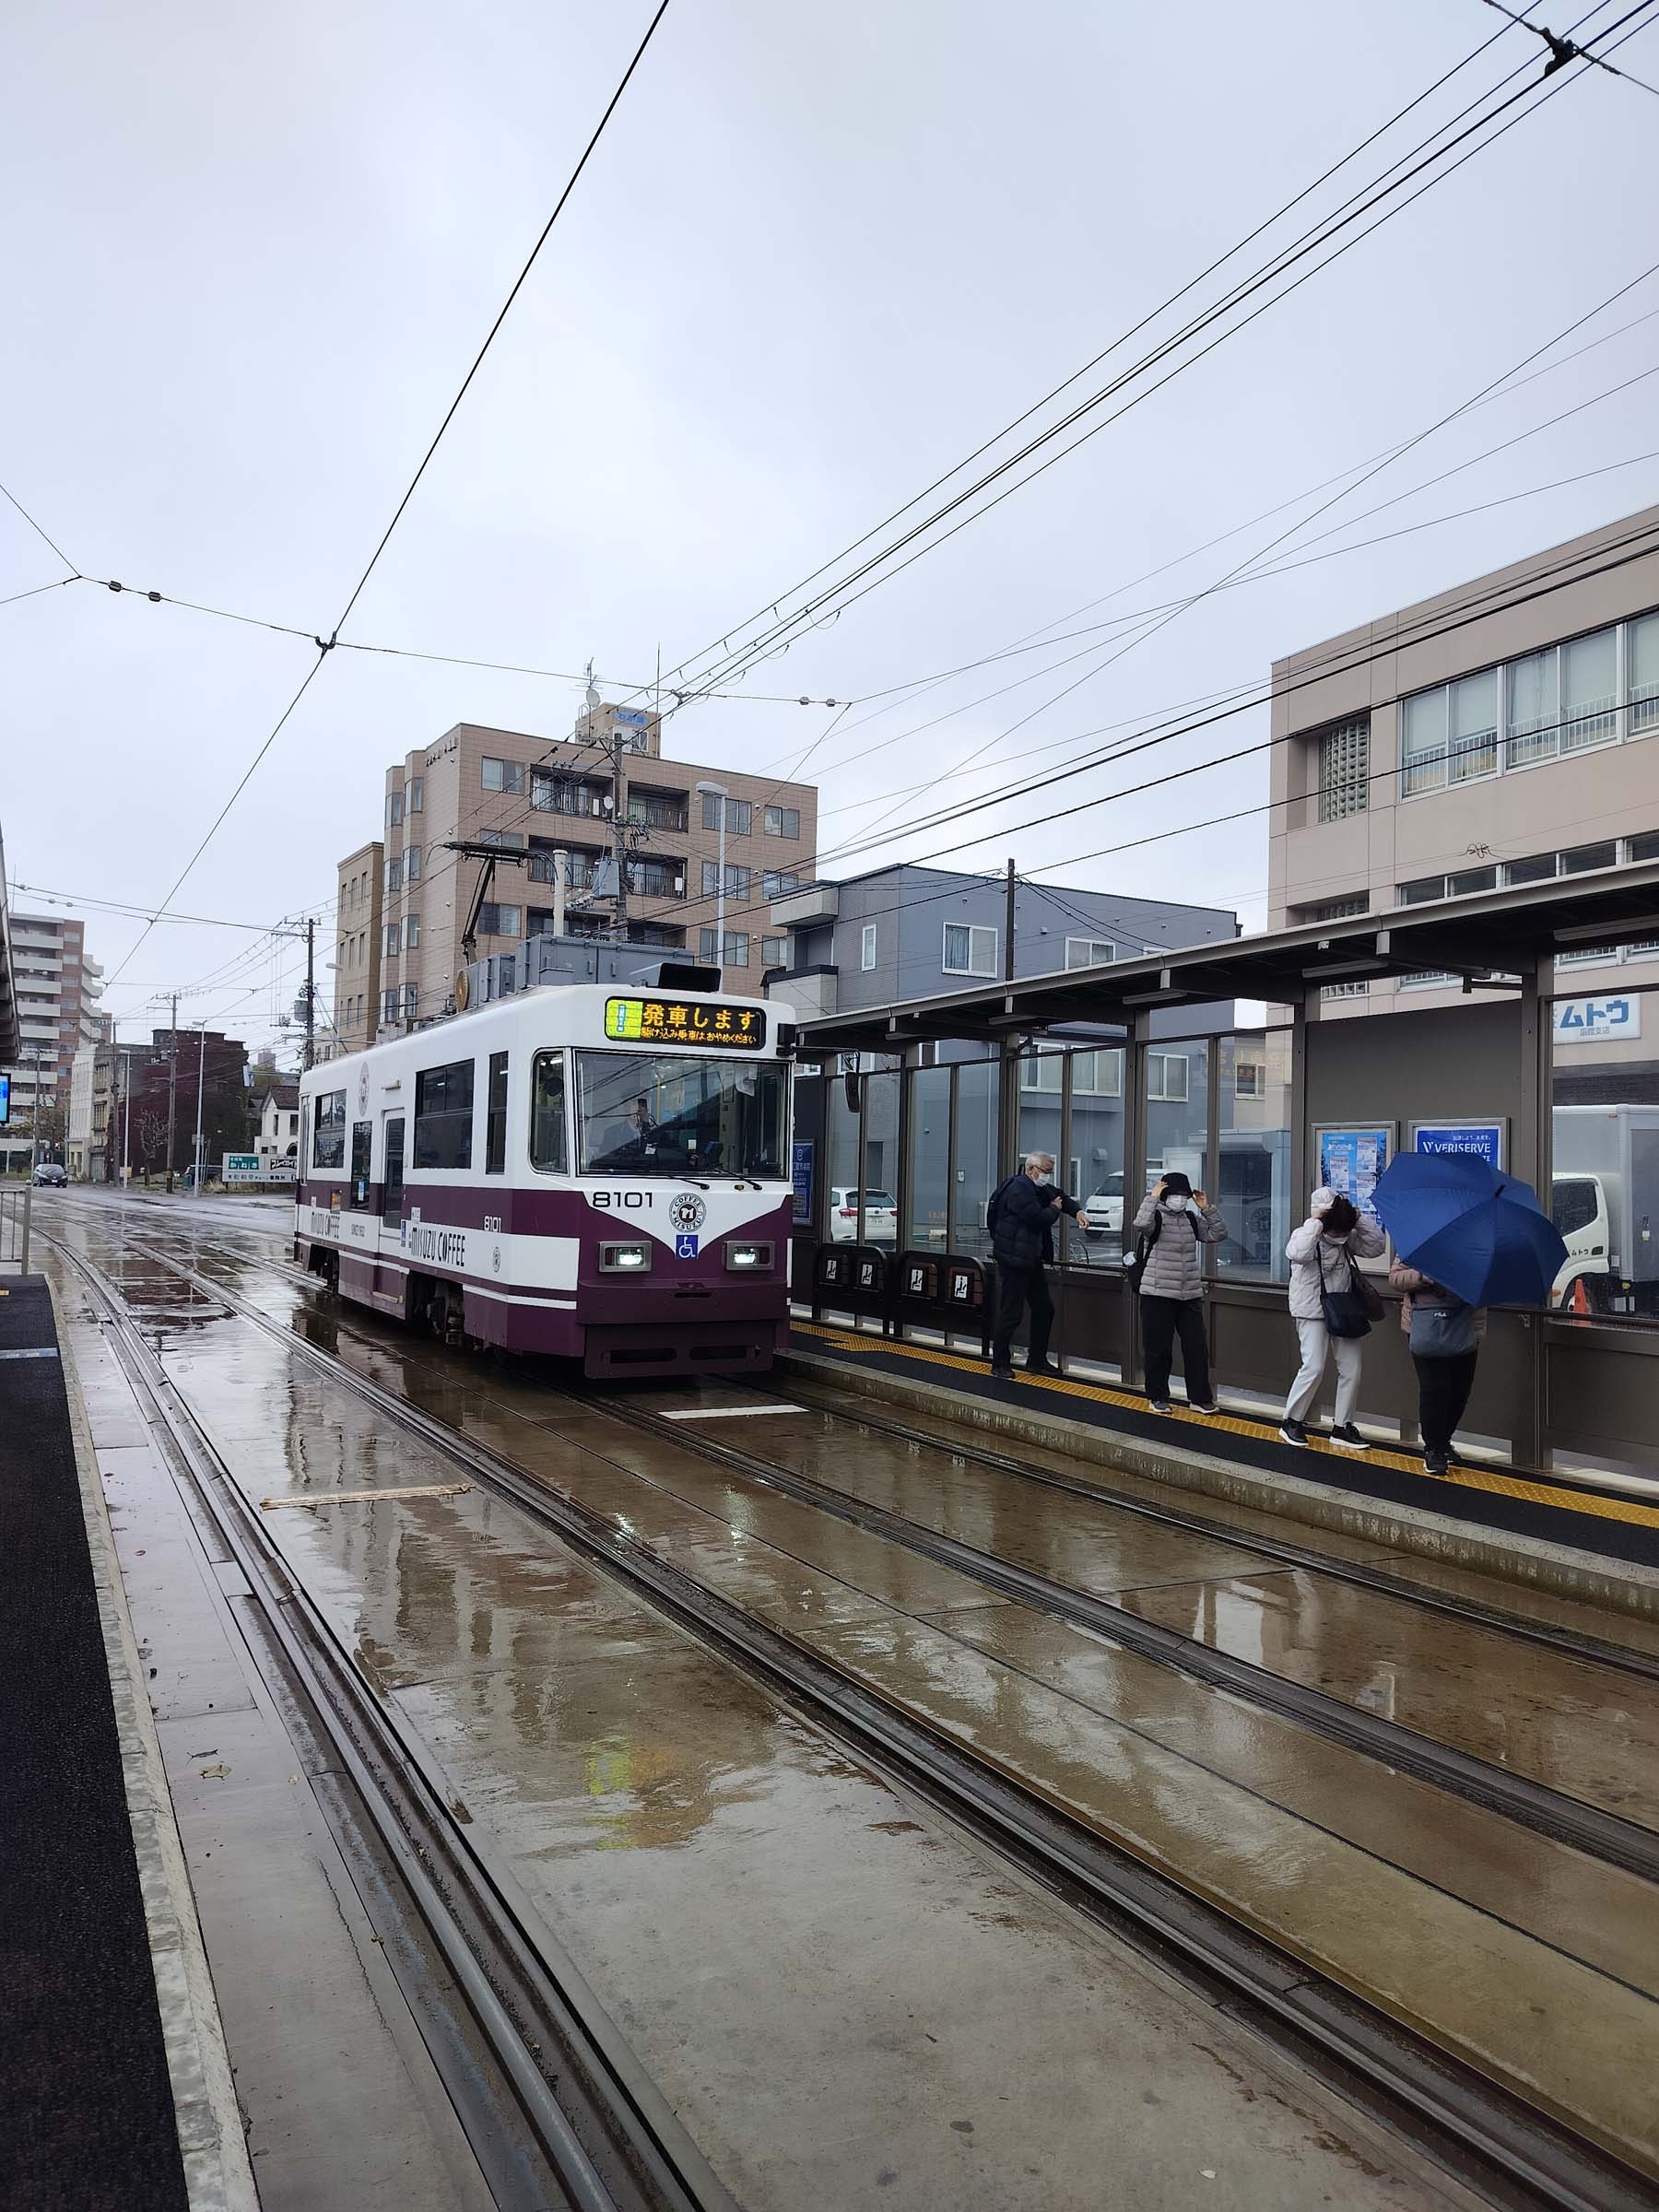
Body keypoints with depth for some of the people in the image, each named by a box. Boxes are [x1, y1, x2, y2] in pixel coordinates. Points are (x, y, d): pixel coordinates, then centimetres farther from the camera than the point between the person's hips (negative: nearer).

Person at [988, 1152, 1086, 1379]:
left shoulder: (1039, 1188, 13)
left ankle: (1037, 1361, 25)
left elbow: (1060, 1196, 27)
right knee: (1011, 1314, -5)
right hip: (1014, 1260, -11)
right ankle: (1000, 1364, 6)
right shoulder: (1019, 1190, -18)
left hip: (1032, 1259, 11)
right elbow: (1039, 1219, -26)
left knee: (1044, 1309, 14)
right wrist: (1054, 1209, -5)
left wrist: (1077, 1211, 6)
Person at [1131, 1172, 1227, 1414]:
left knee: (1196, 1348, 5)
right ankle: (1158, 1398, 16)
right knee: (1158, 1348, 3)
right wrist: (1152, 1197, -23)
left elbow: (1217, 1234, 8)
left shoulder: (1191, 1219, 10)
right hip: (1158, 1294, -5)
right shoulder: (1157, 1216, -8)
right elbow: (1140, 1225, -29)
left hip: (1191, 1295, 5)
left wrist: (1207, 1209, 0)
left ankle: (1200, 1398, 14)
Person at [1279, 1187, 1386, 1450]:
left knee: (1351, 1370, 3)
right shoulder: (1305, 1234, -13)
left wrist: (1358, 1218, -8)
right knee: (1314, 1368, -13)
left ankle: (1343, 1427, 15)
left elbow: (1377, 1245, -2)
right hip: (1313, 1312, -6)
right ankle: (1291, 1421, 5)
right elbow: (1299, 1253, -36)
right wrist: (1315, 1220, -29)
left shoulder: (1348, 1238, 4)